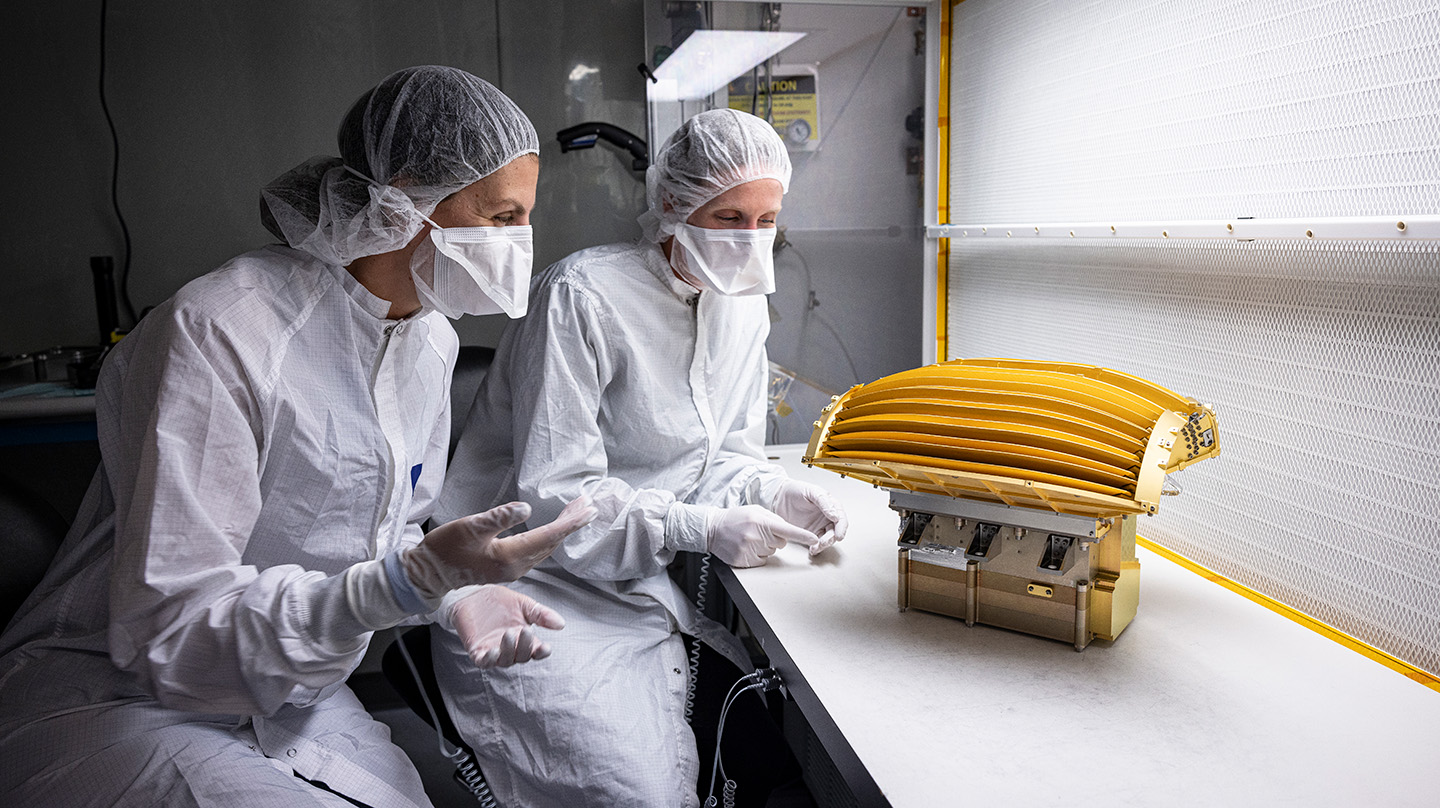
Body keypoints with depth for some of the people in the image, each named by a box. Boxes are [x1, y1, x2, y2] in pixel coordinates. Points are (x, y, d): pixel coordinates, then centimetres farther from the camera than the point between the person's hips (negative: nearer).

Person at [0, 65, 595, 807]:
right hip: (115, 698, -6)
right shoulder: (217, 332, -24)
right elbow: (167, 633, -25)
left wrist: (451, 588, -11)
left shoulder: (429, 339, 1)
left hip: (288, 702, 7)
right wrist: (410, 579, -36)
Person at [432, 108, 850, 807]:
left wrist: (776, 493, -11)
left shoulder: (742, 305, 6)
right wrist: (699, 526, -28)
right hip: (543, 583, -6)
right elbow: (553, 493, -21)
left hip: (651, 576, 7)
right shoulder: (582, 296, -18)